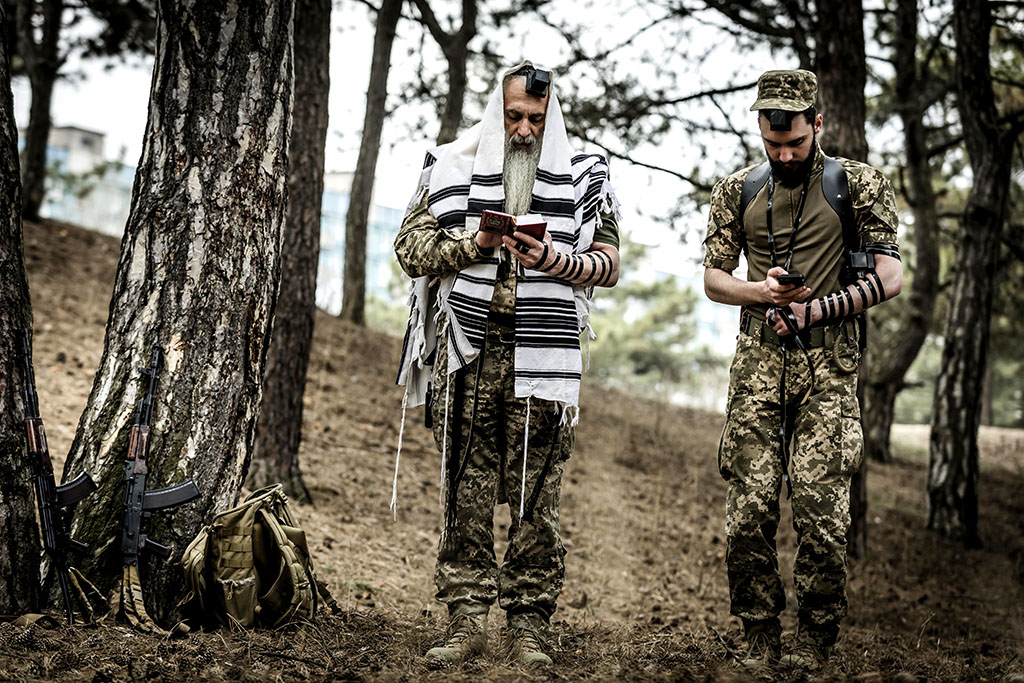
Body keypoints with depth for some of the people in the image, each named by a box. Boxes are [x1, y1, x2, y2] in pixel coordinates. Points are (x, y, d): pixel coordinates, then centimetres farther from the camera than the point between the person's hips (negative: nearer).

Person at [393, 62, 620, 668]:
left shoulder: (582, 176, 11)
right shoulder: (452, 168, 11)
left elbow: (609, 263, 8)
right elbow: (411, 248, 7)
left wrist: (557, 261, -11)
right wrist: (475, 243, -9)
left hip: (544, 361, 0)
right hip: (469, 356, 1)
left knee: (537, 498, 0)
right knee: (466, 494, 1)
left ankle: (529, 626, 6)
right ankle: (468, 621, 6)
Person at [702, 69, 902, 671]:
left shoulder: (857, 185, 4)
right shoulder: (739, 191, 14)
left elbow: (890, 278, -2)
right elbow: (714, 279, 14)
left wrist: (812, 310, -10)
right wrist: (760, 292, -7)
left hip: (828, 368, -2)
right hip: (758, 361, 3)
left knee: (821, 510, -9)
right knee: (749, 510, -4)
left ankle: (816, 643, 5)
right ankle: (761, 638, 8)